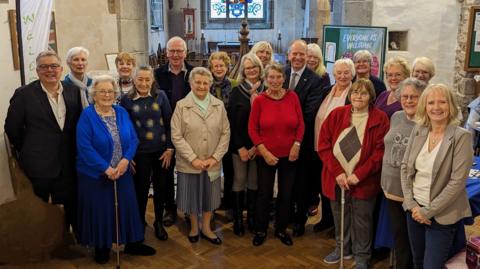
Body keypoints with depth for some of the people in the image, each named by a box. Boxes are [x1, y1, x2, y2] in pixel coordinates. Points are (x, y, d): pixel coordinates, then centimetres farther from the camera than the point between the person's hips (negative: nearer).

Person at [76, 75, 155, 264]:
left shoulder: (122, 113, 4)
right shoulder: (87, 116, -11)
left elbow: (133, 139, 2)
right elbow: (84, 147, -18)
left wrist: (126, 160, -16)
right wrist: (106, 168, -20)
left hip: (122, 172, 4)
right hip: (95, 175, -4)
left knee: (127, 208, 10)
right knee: (100, 211, 6)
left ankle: (132, 243, 26)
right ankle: (101, 247, 25)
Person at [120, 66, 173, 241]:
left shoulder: (160, 96, -1)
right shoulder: (126, 100, -3)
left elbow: (169, 123, 0)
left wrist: (170, 148, -3)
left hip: (161, 150, 1)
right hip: (139, 152, -1)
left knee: (161, 187, 10)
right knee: (141, 188, 7)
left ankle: (159, 222, 31)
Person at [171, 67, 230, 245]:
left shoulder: (219, 105, 1)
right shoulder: (181, 106, -6)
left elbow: (225, 133, 0)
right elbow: (176, 137, -9)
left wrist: (215, 157, -9)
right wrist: (193, 159, -15)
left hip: (212, 163, 2)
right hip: (189, 163, -2)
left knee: (209, 195, 15)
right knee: (192, 196, 12)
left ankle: (206, 228, 35)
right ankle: (194, 227, 36)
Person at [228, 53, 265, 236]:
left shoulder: (266, 91, 1)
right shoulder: (237, 91, -2)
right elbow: (232, 121, -4)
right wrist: (240, 147, -9)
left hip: (259, 145, 1)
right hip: (240, 145, -1)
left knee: (254, 182, 9)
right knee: (239, 181, 4)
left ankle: (252, 217, 24)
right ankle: (238, 219, 17)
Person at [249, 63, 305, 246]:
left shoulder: (292, 97, -4)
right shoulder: (259, 100, -9)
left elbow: (301, 124, 2)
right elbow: (252, 129, -6)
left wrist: (297, 145, -9)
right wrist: (264, 152, -12)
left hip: (289, 155, 2)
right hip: (266, 156, -2)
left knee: (286, 194, 13)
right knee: (264, 194, 10)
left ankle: (281, 229, 33)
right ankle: (260, 230, 29)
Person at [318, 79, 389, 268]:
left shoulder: (380, 118, -7)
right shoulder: (336, 114, 1)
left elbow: (380, 151, -11)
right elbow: (323, 145, -3)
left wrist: (359, 175, -17)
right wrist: (337, 172, -12)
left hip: (363, 181, -3)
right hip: (336, 178, 3)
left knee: (361, 219, 10)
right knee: (339, 216, 18)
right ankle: (342, 248, 40)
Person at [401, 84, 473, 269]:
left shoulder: (461, 136, -14)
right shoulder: (418, 131, 1)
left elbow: (457, 182, -17)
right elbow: (405, 168, 4)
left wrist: (428, 211, -16)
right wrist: (411, 204, -6)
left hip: (442, 216, -5)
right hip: (414, 210, 5)